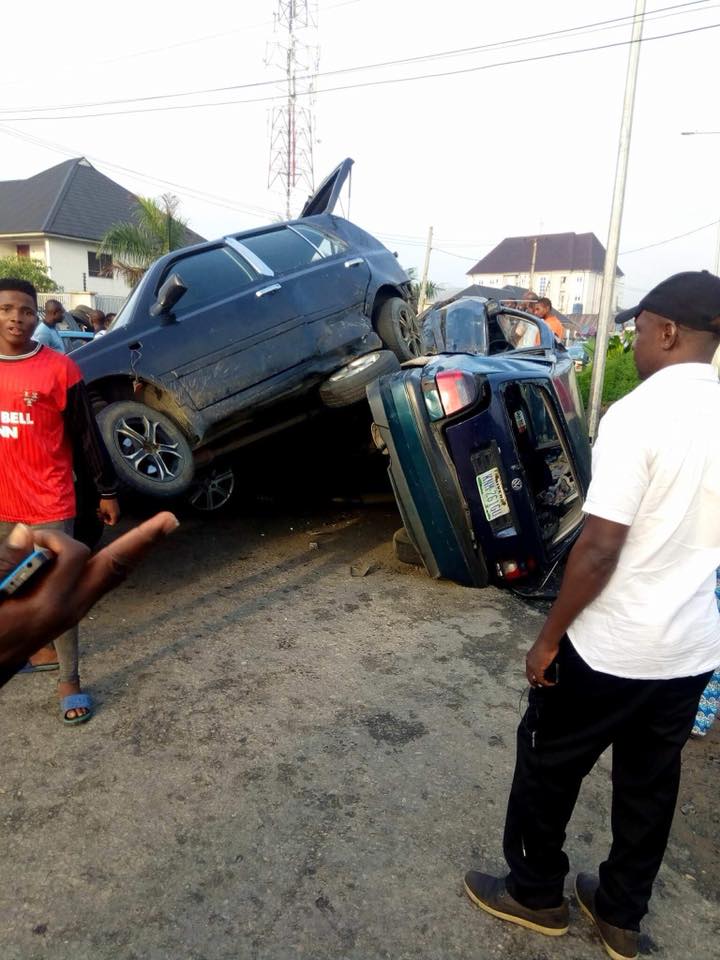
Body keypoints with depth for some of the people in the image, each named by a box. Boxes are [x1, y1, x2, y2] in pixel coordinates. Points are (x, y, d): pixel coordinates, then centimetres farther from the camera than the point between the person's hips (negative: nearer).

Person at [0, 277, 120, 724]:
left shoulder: (59, 368, -9)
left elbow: (87, 436, -4)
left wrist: (108, 491, -1)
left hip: (49, 503, -5)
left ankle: (70, 680, 13)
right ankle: (44, 648, 40)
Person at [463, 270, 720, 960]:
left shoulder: (638, 414, -21)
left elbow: (599, 548, -23)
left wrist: (549, 639, -12)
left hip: (611, 647, -7)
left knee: (548, 766, 15)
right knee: (651, 782, 22)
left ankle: (535, 894, 35)